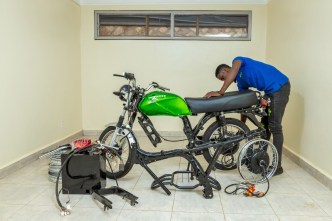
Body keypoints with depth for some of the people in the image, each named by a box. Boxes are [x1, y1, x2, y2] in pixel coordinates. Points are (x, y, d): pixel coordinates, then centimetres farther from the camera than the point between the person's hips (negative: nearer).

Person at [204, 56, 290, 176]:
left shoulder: (237, 60, -3)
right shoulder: (241, 83, 15)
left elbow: (234, 70, -27)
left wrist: (220, 92, -33)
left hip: (279, 86, -9)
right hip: (270, 91, 10)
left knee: (274, 127, -7)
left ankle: (277, 166, 1)